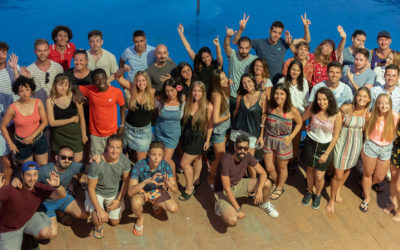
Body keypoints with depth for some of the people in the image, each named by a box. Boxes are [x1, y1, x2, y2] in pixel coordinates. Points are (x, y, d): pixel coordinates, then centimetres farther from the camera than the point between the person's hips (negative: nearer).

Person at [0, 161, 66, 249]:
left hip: (29, 219, 3)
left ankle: (34, 239, 12)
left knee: (46, 233, -25)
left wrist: (57, 186, -42)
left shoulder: (40, 188, -16)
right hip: (10, 229, -2)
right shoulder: (10, 190, -30)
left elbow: (62, 195, -18)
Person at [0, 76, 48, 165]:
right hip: (21, 143, -2)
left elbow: (44, 122, -6)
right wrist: (10, 144, -7)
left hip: (39, 140, 2)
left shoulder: (38, 103, -11)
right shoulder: (13, 108, -17)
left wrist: (32, 136, -15)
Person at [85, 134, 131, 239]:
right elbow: (91, 188, -24)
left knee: (115, 222, 10)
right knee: (99, 219, -27)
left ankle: (108, 207, 41)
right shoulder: (97, 163, -33)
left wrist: (119, 200, -10)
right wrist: (99, 209, -29)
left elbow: (126, 180, -3)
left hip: (114, 193, 4)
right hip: (97, 193, -4)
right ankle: (97, 226, 12)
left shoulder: (124, 161, -20)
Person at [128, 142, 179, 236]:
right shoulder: (139, 166, -32)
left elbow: (176, 190, -23)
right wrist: (146, 181, -54)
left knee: (174, 209, -17)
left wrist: (168, 184, -48)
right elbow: (130, 192, -38)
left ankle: (157, 205, 17)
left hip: (157, 190, 3)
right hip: (140, 190, -3)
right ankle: (140, 218, 0)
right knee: (136, 204, -36)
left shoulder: (165, 165, -25)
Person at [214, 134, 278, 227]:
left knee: (267, 183, -11)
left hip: (238, 185, 6)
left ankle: (264, 204, 21)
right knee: (232, 221, -29)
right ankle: (220, 206, 5)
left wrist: (259, 190, -27)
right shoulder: (226, 161, -32)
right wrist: (238, 210, -27)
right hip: (222, 191, -6)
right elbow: (227, 189, -29)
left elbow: (263, 173, -8)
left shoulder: (248, 156, -14)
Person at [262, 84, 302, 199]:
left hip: (283, 142, -3)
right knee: (269, 168, 15)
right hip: (268, 140, 3)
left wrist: (291, 137, -11)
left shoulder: (292, 111, -19)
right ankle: (275, 183, 47)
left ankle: (279, 188, 43)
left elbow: (299, 123, -2)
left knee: (282, 167, 17)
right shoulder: (270, 107, -11)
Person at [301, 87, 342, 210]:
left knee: (319, 176, 2)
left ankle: (318, 195, 33)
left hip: (325, 146, -2)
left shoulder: (336, 114, -19)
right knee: (310, 170, 17)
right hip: (311, 143, 2)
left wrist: (326, 154, -9)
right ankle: (309, 192, 44)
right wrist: (308, 126, -7)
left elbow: (335, 136, -11)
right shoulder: (313, 108, -13)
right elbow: (302, 118, 8)